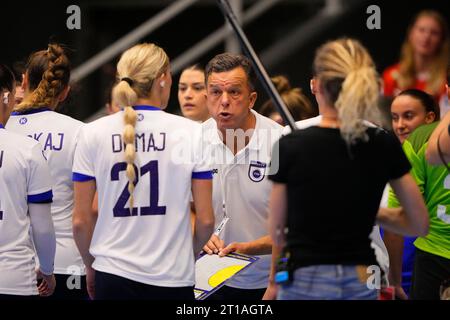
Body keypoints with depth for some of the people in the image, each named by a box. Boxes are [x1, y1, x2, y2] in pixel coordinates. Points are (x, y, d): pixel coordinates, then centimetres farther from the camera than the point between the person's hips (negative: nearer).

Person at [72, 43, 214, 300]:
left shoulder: (93, 134, -1)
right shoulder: (192, 133, -3)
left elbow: (81, 221, 1)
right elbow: (206, 220, -2)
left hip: (113, 274, 1)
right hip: (173, 278, -1)